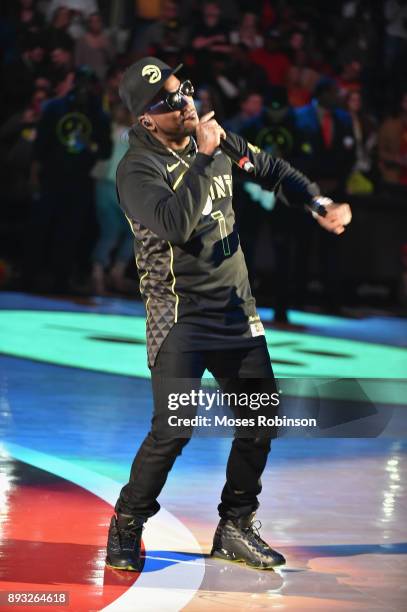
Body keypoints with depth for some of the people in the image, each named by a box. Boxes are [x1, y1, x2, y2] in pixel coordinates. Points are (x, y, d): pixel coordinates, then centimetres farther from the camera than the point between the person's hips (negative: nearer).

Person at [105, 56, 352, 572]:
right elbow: (175, 224, -32)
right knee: (173, 430, -14)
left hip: (236, 307, 7)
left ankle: (235, 528, 21)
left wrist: (318, 206, 10)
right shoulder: (139, 167, -14)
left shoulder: (214, 139, 6)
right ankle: (126, 526, 5)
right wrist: (204, 159, -27)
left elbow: (271, 169, 22)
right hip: (179, 316, -7)